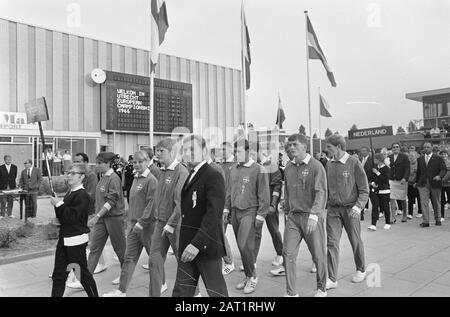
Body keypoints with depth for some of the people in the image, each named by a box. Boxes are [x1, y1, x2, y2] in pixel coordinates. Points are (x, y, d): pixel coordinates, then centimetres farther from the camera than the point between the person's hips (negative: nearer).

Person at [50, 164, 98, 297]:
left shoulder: (82, 195, -16)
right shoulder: (69, 193, 12)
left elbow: (73, 216, -24)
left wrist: (59, 204, -18)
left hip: (76, 240, -9)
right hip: (64, 238, 9)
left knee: (82, 273, 5)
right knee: (58, 274, 13)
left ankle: (94, 295, 21)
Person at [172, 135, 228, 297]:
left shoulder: (213, 175, -13)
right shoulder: (191, 176, 15)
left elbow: (214, 213, -22)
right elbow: (188, 211, 14)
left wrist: (197, 243, -27)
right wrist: (186, 243, 8)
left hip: (206, 245, -8)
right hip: (188, 246, 8)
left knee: (216, 291, 8)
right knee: (181, 291, 12)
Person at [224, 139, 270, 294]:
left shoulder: (258, 169, -8)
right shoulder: (233, 169, 10)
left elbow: (264, 195, -8)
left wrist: (260, 215, -11)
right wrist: (226, 208, 12)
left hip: (249, 212, -6)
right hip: (235, 212, 6)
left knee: (245, 246, -12)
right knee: (241, 246, 11)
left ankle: (252, 277, 10)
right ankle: (248, 276, 26)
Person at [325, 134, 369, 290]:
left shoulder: (354, 163, -8)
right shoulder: (329, 165, 5)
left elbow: (364, 190, -7)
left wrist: (358, 207, -19)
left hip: (350, 209, -3)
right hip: (333, 209, 3)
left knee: (355, 241, 11)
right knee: (332, 242, -2)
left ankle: (361, 270, 36)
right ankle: (332, 279, 5)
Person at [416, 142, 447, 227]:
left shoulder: (438, 158, 3)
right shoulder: (420, 159, 13)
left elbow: (444, 169, -2)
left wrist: (439, 176, -20)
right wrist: (416, 181, 14)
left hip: (435, 184, -1)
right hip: (423, 184, 2)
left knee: (436, 203, 11)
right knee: (424, 202, -8)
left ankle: (437, 219, 29)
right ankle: (426, 221, -6)